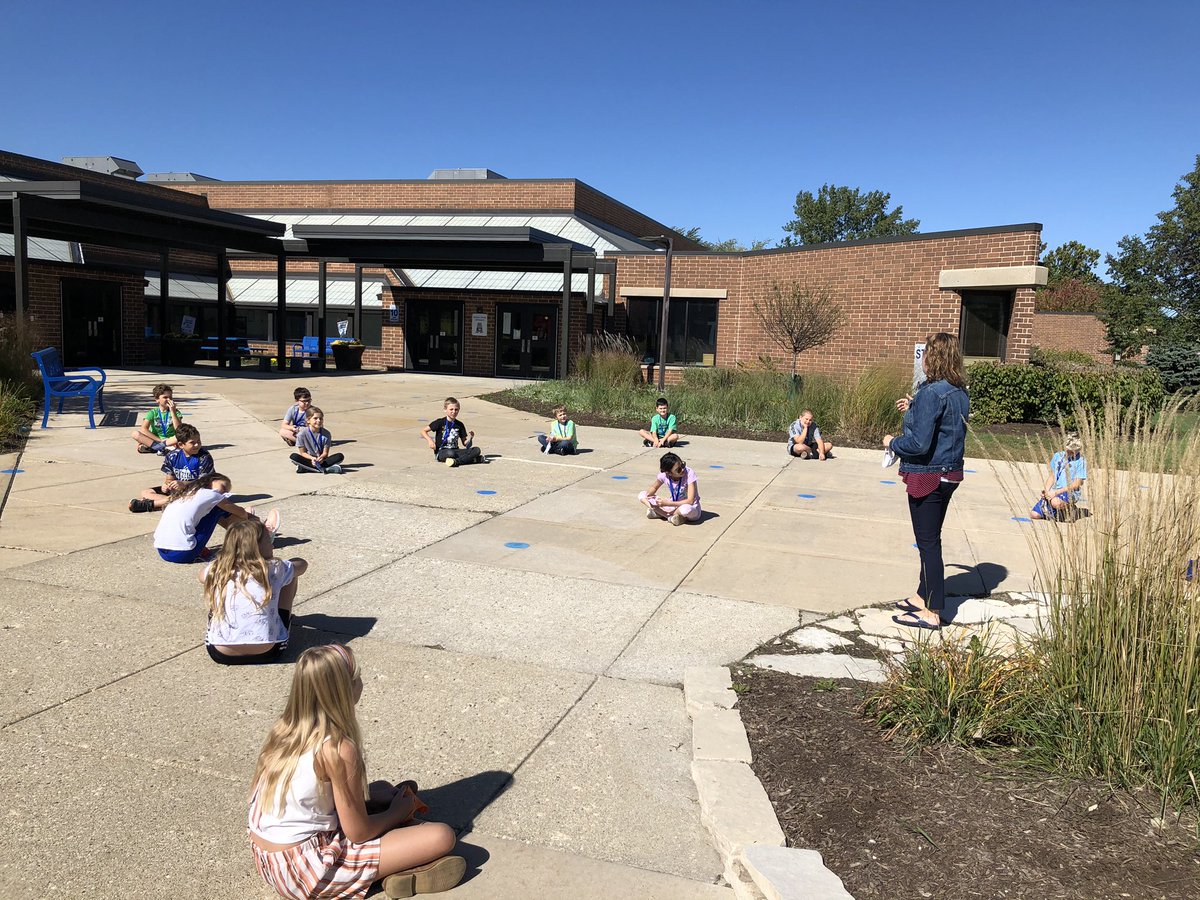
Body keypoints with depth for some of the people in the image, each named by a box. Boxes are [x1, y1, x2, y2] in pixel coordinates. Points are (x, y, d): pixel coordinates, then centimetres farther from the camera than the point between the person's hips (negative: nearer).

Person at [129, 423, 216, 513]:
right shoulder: (172, 456, 2)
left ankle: (150, 504, -30)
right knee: (146, 492, -2)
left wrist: (183, 484, -29)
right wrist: (166, 485, -20)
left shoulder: (205, 457, -12)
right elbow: (169, 479, 5)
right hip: (175, 490, 6)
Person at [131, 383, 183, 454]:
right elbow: (144, 429, -11)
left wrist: (173, 411, -17)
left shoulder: (175, 412, 3)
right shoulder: (153, 412, 2)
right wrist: (160, 440, -20)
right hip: (155, 440, 1)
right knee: (135, 433, -24)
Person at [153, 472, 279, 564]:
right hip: (182, 554, -7)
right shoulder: (209, 494, -1)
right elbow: (240, 512, 13)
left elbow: (225, 523, 24)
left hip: (162, 552, 7)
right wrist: (250, 516, 32)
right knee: (221, 507, 4)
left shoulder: (189, 493, 20)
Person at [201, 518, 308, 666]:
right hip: (266, 653, -2)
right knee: (292, 574, 15)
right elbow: (302, 564, 16)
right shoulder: (274, 569, -7)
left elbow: (202, 575, 25)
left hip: (220, 654, 2)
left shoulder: (217, 569, -1)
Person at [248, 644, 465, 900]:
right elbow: (358, 832, -15)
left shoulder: (287, 727, 0)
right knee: (442, 836, -13)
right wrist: (399, 812, 5)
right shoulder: (338, 749, -24)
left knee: (384, 790, 24)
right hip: (302, 871, -9)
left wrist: (394, 798, 11)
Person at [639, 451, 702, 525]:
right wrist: (648, 494, -15)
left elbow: (690, 501, -27)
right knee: (642, 495, -8)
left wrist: (668, 503, -28)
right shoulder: (664, 475, -13)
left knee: (686, 509, -43)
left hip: (692, 508, -5)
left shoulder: (689, 473, -24)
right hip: (674, 505, 5)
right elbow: (653, 487, 8)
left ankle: (662, 513, -13)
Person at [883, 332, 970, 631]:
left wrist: (892, 442, -7)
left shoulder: (931, 393, -21)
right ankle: (924, 597, 33)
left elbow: (919, 443, -24)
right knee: (931, 540, 19)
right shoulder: (960, 392, 7)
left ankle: (931, 613, 8)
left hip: (928, 476, -9)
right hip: (950, 474, 9)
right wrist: (914, 408, 21)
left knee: (928, 542, 0)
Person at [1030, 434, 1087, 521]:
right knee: (1034, 514, -14)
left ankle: (1069, 509, -6)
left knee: (1056, 502, -40)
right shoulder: (1057, 456, 11)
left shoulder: (1081, 461, -5)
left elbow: (1077, 484, -10)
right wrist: (1046, 490, -5)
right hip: (1054, 492, 5)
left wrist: (1057, 492, -18)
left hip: (1070, 492, -5)